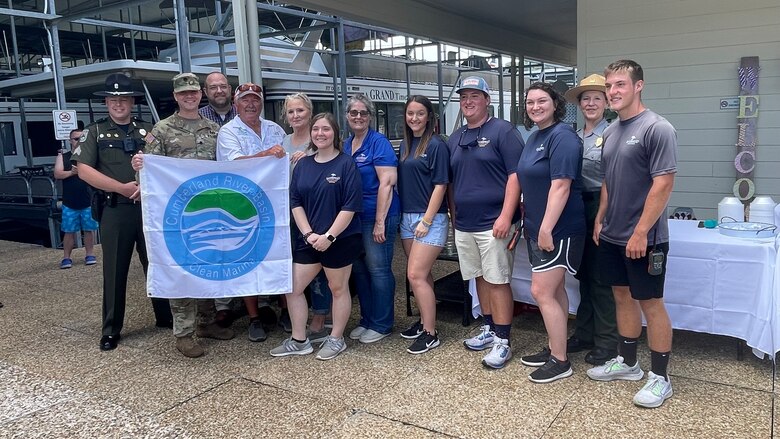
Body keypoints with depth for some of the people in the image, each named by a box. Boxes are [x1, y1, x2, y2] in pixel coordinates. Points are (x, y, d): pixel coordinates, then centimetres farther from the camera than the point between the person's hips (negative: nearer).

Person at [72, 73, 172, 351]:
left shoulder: (148, 130, 12)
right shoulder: (94, 132, 7)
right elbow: (84, 171, -3)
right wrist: (122, 187, -12)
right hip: (115, 210, -1)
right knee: (114, 271, 3)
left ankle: (165, 317, 24)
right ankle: (111, 330, 14)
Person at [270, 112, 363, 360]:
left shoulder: (346, 165, -8)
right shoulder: (303, 165, 8)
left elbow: (350, 206, -14)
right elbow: (295, 202, 5)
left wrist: (329, 236, -17)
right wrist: (308, 233, -7)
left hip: (340, 240, -5)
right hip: (309, 239, 6)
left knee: (338, 288, 9)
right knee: (292, 288, 6)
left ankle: (336, 339, 26)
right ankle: (299, 341, 22)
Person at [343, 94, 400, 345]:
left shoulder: (378, 143, -10)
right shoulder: (346, 145, 12)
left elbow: (386, 183, -17)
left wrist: (380, 222, -20)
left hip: (376, 215, -7)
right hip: (353, 216, 8)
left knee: (378, 269, 0)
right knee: (359, 269, 14)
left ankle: (382, 324, 14)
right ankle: (367, 320, 28)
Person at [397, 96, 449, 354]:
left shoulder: (436, 145, -9)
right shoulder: (405, 145, 12)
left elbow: (440, 185, -13)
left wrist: (426, 221, -16)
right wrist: (406, 215, 11)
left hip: (430, 218, -7)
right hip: (407, 217, 7)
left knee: (416, 275, -9)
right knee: (421, 274, 14)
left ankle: (430, 334, 2)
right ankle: (424, 321, 28)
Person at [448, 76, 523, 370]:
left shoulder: (503, 131, -5)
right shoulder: (455, 139, 15)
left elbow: (515, 175, -12)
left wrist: (506, 216, -20)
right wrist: (453, 216, 15)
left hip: (493, 223, -7)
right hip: (464, 225, 7)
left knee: (497, 281, -3)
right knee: (479, 278, 15)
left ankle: (502, 341, 6)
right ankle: (489, 329, 28)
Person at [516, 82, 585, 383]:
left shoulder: (562, 136, -15)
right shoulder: (535, 137, 13)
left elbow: (561, 186, -22)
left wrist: (546, 229, -24)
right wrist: (532, 226, 18)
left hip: (558, 230, -9)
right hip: (538, 227, 9)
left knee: (541, 292, -7)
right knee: (555, 291, 15)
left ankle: (560, 361, 5)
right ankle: (554, 349, 26)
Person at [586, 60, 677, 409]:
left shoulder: (657, 128, -13)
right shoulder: (611, 132, 10)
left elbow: (663, 184, -18)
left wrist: (640, 232, -19)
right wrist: (600, 220, 12)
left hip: (643, 239, -7)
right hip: (612, 236, 7)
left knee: (650, 302, 2)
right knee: (622, 295, 16)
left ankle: (660, 377, 16)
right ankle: (627, 362, 31)